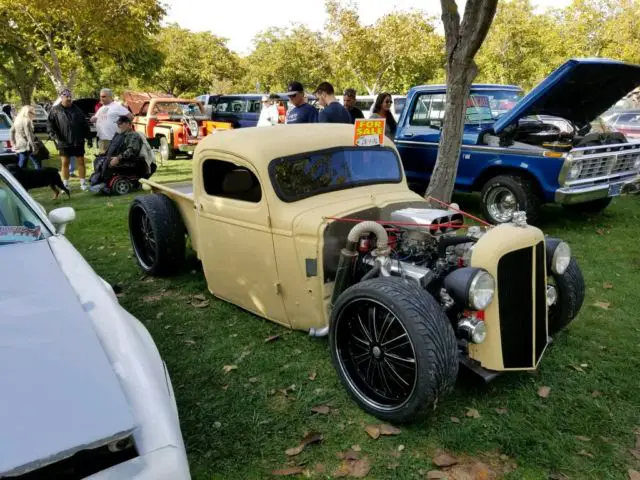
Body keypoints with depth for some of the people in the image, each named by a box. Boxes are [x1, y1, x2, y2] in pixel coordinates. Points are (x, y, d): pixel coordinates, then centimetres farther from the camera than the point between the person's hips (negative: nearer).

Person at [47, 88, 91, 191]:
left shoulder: (77, 109, 9)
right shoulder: (55, 110, 2)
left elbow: (85, 124, 11)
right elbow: (50, 126, 0)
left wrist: (87, 137, 6)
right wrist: (55, 137, -13)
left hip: (78, 141, 1)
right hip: (63, 142, -1)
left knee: (81, 162, 4)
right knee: (65, 163, 6)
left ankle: (83, 183, 13)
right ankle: (65, 185, 13)